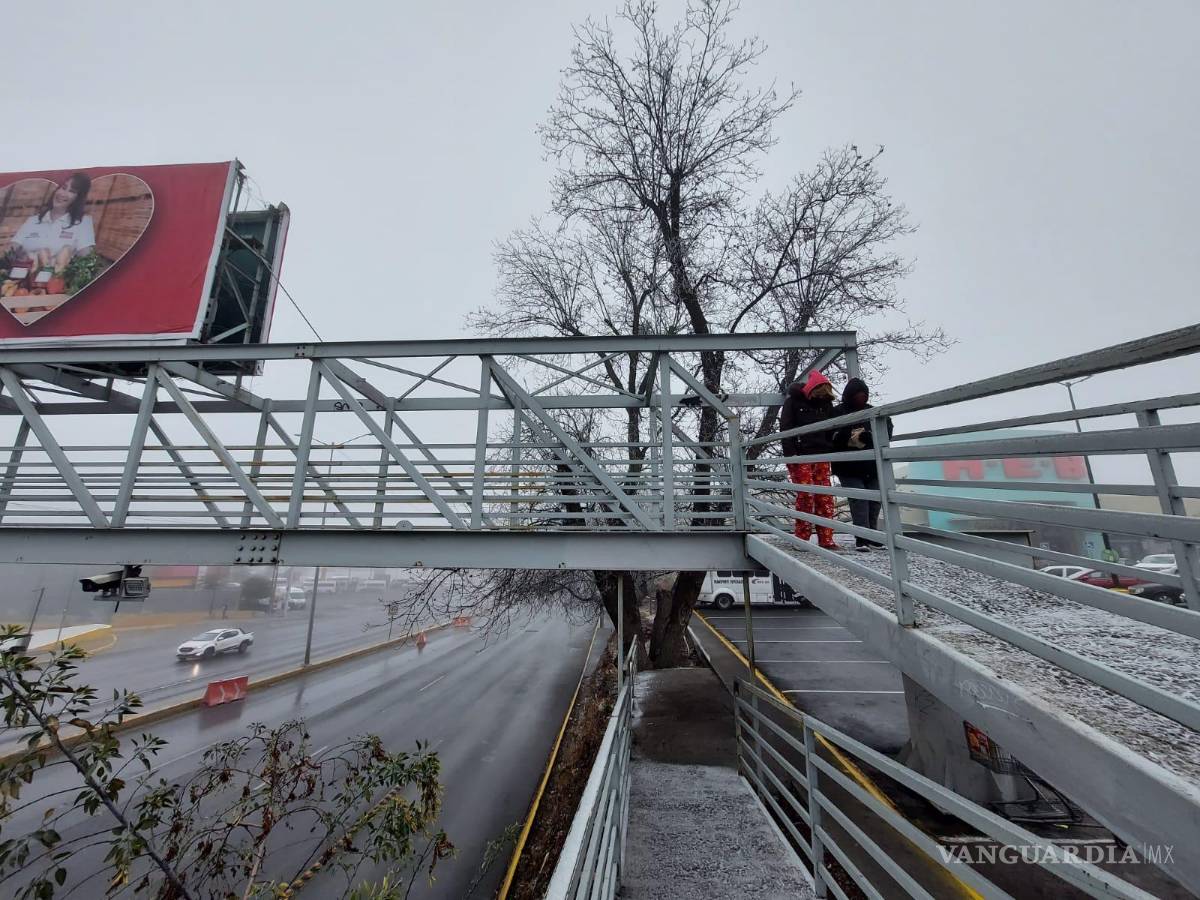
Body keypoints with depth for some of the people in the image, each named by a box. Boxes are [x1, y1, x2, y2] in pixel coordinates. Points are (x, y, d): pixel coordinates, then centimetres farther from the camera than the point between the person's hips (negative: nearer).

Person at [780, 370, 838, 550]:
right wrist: (790, 453, -15)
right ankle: (802, 539, 0)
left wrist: (832, 452, 10)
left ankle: (826, 540, 5)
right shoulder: (793, 401, -1)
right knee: (806, 495, -10)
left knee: (825, 497, -1)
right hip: (801, 455, -5)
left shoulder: (826, 402, 13)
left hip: (822, 455, 5)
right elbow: (785, 427, -6)